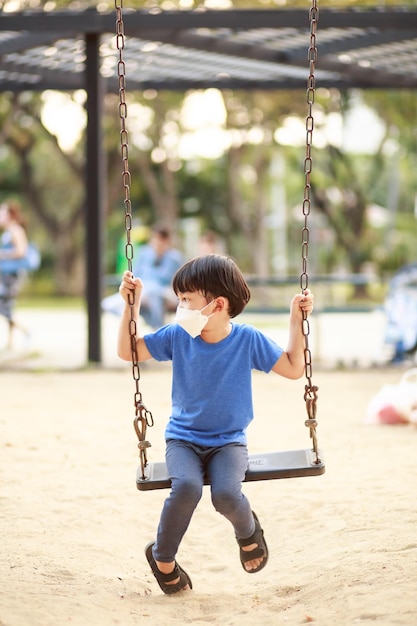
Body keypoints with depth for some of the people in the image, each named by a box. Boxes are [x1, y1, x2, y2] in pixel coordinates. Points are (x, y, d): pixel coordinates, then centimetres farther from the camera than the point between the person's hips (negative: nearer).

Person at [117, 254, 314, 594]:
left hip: (229, 441, -1)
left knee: (226, 493, -31)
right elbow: (127, 351, 3)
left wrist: (297, 320, -7)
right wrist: (132, 304, -7)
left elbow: (294, 368, 0)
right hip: (183, 438, 1)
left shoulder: (248, 339, -7)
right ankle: (162, 557, -7)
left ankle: (248, 531, 7)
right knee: (186, 486, -32)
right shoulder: (177, 335, -4)